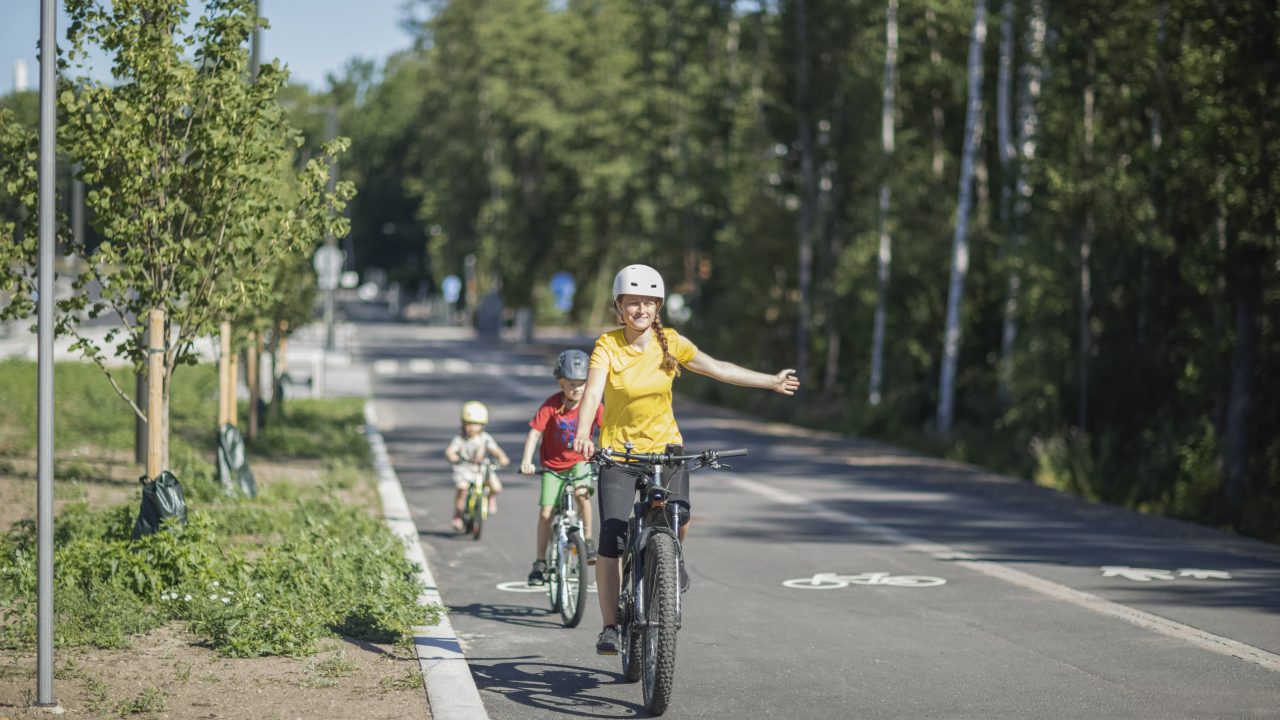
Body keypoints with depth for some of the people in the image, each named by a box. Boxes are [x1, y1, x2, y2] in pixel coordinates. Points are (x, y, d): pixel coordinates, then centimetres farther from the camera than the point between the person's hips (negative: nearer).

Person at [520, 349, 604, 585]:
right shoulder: (551, 405, -17)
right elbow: (534, 432, -21)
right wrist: (526, 461, -33)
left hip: (580, 462, 0)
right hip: (553, 465, 0)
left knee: (582, 492, -30)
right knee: (546, 512, -7)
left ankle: (588, 538, -9)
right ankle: (539, 562, 7)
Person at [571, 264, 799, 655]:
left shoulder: (669, 342, -3)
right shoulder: (608, 345, -11)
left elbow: (718, 369, 3)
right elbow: (592, 392, -23)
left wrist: (772, 381, 6)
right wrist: (582, 434, -41)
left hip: (664, 444, 2)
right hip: (618, 447, -2)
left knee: (679, 517, -23)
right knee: (610, 537, -13)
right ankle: (610, 627, -3)